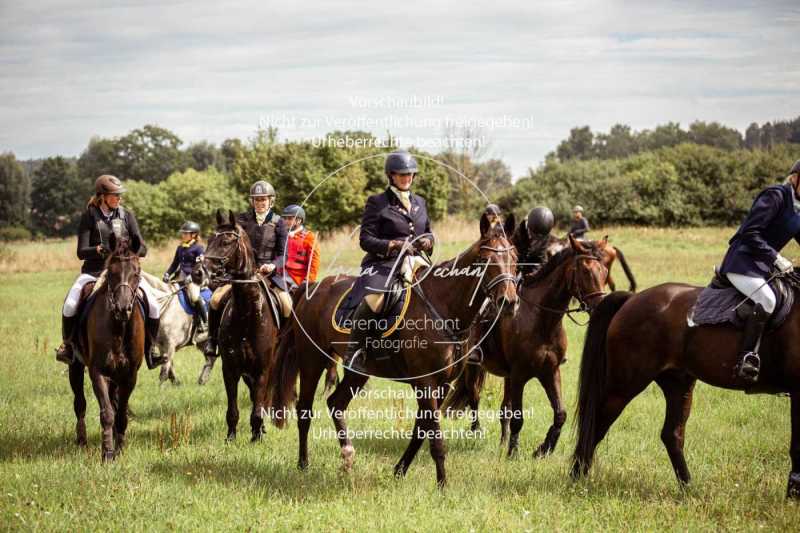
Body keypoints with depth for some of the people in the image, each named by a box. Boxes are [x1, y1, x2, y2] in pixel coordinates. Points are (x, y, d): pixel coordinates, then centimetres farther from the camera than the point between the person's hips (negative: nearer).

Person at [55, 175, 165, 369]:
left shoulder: (127, 216, 7)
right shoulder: (89, 216, 1)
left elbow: (142, 249, 2)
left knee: (153, 306, -17)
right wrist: (99, 249, -26)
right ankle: (67, 345, 2)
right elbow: (81, 252, -4)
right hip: (94, 270, -2)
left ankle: (150, 350, 3)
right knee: (70, 305, -25)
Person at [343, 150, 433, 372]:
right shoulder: (377, 202, 1)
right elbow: (366, 240, -4)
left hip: (414, 263, 6)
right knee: (372, 300, -33)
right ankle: (352, 353, -21)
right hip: (383, 263, -6)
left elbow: (428, 233, 28)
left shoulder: (420, 202, 19)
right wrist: (393, 245, -19)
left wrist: (427, 242, 3)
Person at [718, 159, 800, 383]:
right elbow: (749, 234, -20)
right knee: (767, 299, -32)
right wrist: (776, 258, -23)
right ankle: (747, 360, -34)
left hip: (765, 266, 10)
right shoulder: (775, 195, -12)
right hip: (742, 262, -10)